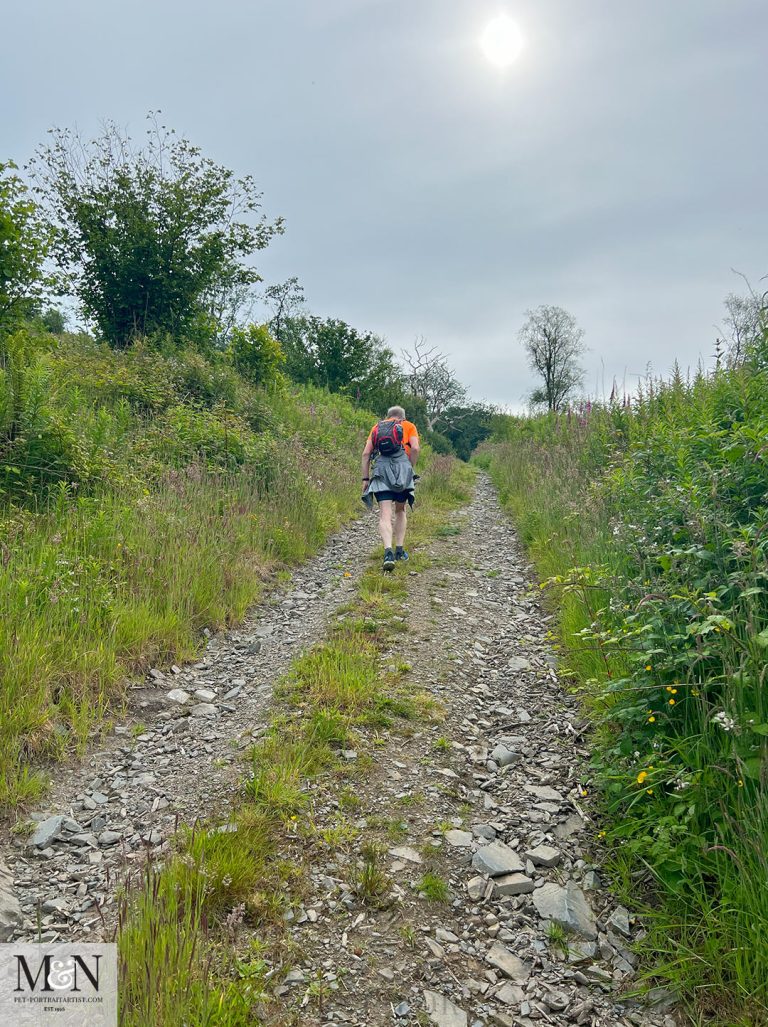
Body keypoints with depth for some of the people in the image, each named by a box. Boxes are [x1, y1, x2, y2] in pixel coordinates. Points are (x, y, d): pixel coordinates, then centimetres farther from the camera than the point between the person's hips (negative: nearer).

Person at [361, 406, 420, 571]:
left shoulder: (377, 427, 23)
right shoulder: (409, 426, 18)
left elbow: (366, 454, 12)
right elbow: (415, 448, 0)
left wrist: (365, 478, 12)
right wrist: (409, 470, 9)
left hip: (381, 469, 0)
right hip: (402, 467, 0)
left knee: (385, 514, -6)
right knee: (400, 511, 18)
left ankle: (388, 552, -24)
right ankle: (399, 550, 17)